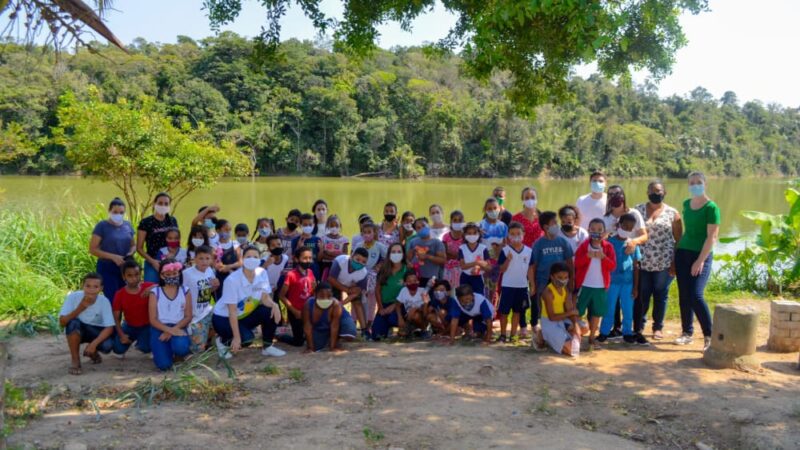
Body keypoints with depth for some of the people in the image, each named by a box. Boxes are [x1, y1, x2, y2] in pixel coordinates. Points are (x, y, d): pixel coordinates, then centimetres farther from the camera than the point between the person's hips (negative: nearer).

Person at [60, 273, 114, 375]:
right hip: (76, 332, 0)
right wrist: (80, 308, -37)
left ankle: (92, 352, 9)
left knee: (108, 345, -30)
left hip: (95, 331, 0)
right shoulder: (73, 297, -22)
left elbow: (109, 327, -22)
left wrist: (94, 343, -35)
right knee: (73, 323, -35)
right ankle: (75, 361, -17)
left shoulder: (104, 301, -21)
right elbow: (62, 322, -24)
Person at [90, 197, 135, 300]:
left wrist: (131, 252, -5)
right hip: (107, 268, -4)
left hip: (125, 268, 5)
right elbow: (92, 249, -9)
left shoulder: (127, 225, 8)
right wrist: (113, 257, -19)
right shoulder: (102, 226, -6)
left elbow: (133, 245, 18)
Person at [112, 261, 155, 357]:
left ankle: (140, 342, 15)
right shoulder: (119, 294, -13)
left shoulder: (147, 287, -15)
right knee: (118, 349, -13)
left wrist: (153, 287, -33)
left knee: (146, 348, -24)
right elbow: (116, 318, -6)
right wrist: (121, 334, -17)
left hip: (146, 326, -2)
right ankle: (133, 338, 20)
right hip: (129, 326, 2)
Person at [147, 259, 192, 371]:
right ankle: (167, 350, 18)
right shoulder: (155, 292, 1)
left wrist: (174, 329, -15)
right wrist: (169, 330, -20)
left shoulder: (185, 291, 6)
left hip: (178, 328, 0)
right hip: (160, 329, 0)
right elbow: (153, 320, -4)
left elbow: (188, 317, 2)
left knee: (181, 347, -36)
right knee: (164, 365, -20)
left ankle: (177, 354, 5)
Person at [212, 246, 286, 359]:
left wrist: (274, 305, -35)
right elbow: (232, 311, -25)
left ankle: (267, 347, 1)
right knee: (247, 338, -29)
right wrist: (236, 337, -27)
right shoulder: (232, 280, -27)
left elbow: (265, 298, -11)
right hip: (223, 317, -5)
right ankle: (223, 341, 4)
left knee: (272, 312, -20)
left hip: (245, 315, 6)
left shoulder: (262, 273, -11)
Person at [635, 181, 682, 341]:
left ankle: (658, 327, 21)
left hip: (664, 262, 0)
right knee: (641, 296, 1)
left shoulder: (673, 213, 4)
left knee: (660, 296, 8)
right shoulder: (638, 210, 6)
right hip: (642, 261, 0)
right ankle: (638, 327, 13)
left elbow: (679, 239, 3)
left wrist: (675, 262, -4)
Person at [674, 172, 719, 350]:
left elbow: (712, 237, -13)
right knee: (683, 295, 7)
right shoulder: (686, 204, 9)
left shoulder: (711, 207, -9)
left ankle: (709, 336, -3)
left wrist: (700, 260, -17)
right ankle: (687, 333, 16)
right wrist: (677, 250, 13)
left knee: (696, 296, -13)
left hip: (701, 255, -6)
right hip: (683, 253, 6)